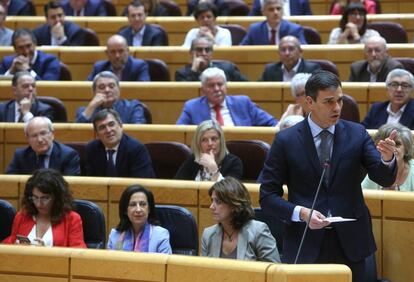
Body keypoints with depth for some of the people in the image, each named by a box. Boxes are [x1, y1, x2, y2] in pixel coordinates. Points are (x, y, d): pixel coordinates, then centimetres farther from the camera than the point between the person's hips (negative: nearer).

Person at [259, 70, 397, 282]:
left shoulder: (357, 134, 2)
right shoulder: (286, 141, -4)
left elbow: (384, 179, -4)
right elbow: (268, 197, -2)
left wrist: (387, 159, -26)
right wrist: (301, 213, -19)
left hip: (350, 242, 2)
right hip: (305, 247, -2)